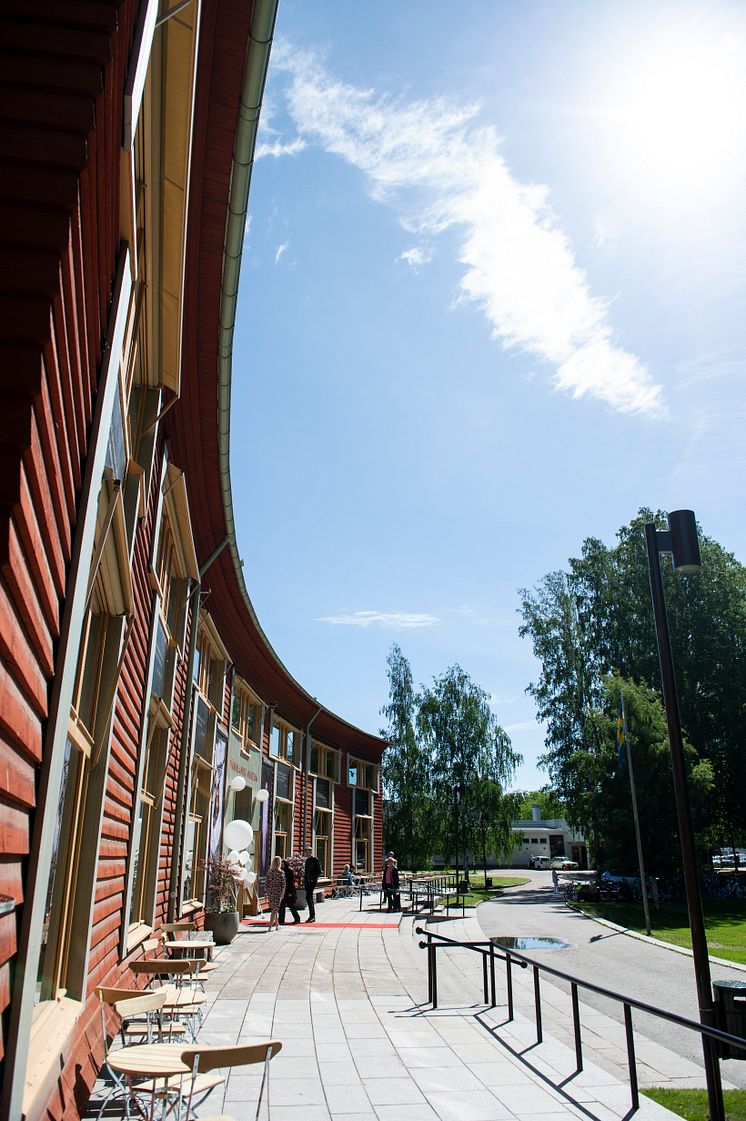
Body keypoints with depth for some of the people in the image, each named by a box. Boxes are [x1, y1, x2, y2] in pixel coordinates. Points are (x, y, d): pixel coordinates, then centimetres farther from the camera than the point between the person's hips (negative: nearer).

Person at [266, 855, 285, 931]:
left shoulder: (269, 871, 1)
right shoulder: (281, 872, -9)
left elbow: (267, 883, 4)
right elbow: (283, 885, -7)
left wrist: (267, 893, 12)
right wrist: (282, 894, 0)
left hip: (270, 892, 4)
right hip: (277, 892, -4)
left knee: (274, 909, 18)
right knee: (275, 910, 0)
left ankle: (277, 924, 27)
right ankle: (270, 926, -6)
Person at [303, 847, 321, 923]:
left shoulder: (314, 860, -8)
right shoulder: (307, 860, 14)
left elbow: (319, 871, -10)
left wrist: (313, 879, -16)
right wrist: (304, 879, 13)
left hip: (312, 881, -8)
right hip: (307, 881, 8)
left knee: (308, 897, -15)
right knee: (309, 897, 10)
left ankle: (312, 916, -10)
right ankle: (312, 917, 17)